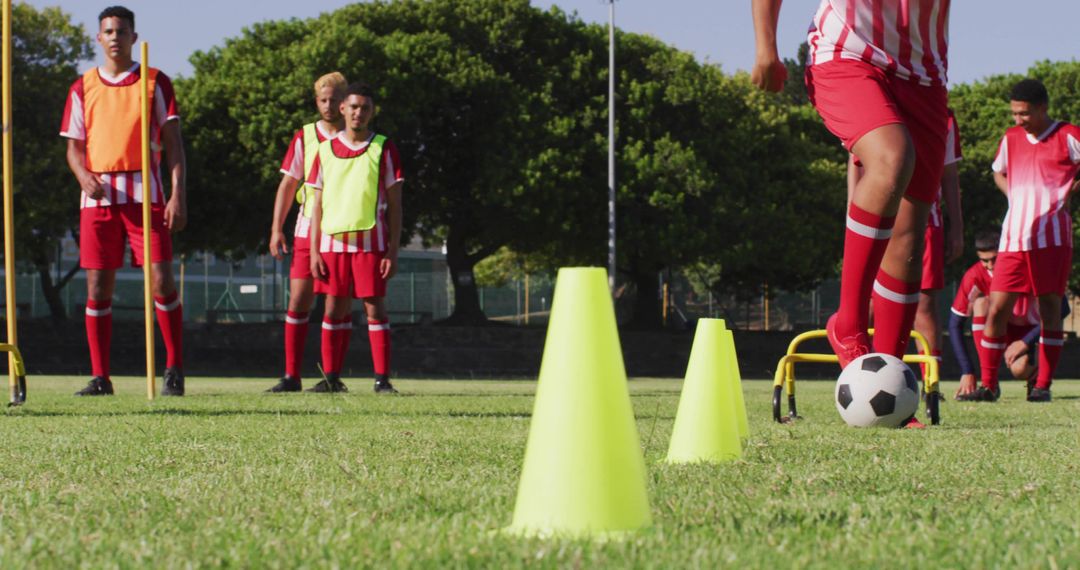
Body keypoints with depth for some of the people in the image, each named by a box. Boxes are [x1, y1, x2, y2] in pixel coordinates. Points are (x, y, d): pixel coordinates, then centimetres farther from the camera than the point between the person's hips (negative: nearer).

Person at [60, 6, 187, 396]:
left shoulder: (155, 83, 6)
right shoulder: (83, 88, 12)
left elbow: (172, 142, 4)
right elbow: (74, 147, 13)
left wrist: (177, 194, -7)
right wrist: (84, 176, -9)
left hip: (145, 195, -2)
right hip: (98, 198, 2)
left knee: (161, 280, -10)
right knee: (97, 286, 0)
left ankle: (174, 370, 1)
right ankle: (100, 377, 4)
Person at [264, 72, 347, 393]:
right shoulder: (304, 137, 8)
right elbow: (287, 185, 9)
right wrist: (277, 229, 0)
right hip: (307, 230, 1)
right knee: (298, 301, -3)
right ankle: (292, 376, -1)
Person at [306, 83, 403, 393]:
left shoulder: (384, 149, 3)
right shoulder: (326, 150, 10)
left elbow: (394, 204, 2)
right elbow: (318, 204, 12)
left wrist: (393, 251, -5)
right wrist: (314, 251, 4)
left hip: (371, 241, -3)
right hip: (333, 241, 3)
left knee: (374, 307, -5)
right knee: (335, 308, 3)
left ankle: (382, 379, -5)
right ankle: (331, 377, 7)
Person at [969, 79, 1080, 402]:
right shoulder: (1011, 139, 13)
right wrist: (1014, 195, 12)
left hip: (1052, 236, -4)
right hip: (1014, 238, 4)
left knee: (1050, 306, -3)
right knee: (997, 309, -3)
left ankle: (1043, 385, 2)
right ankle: (988, 384, 4)